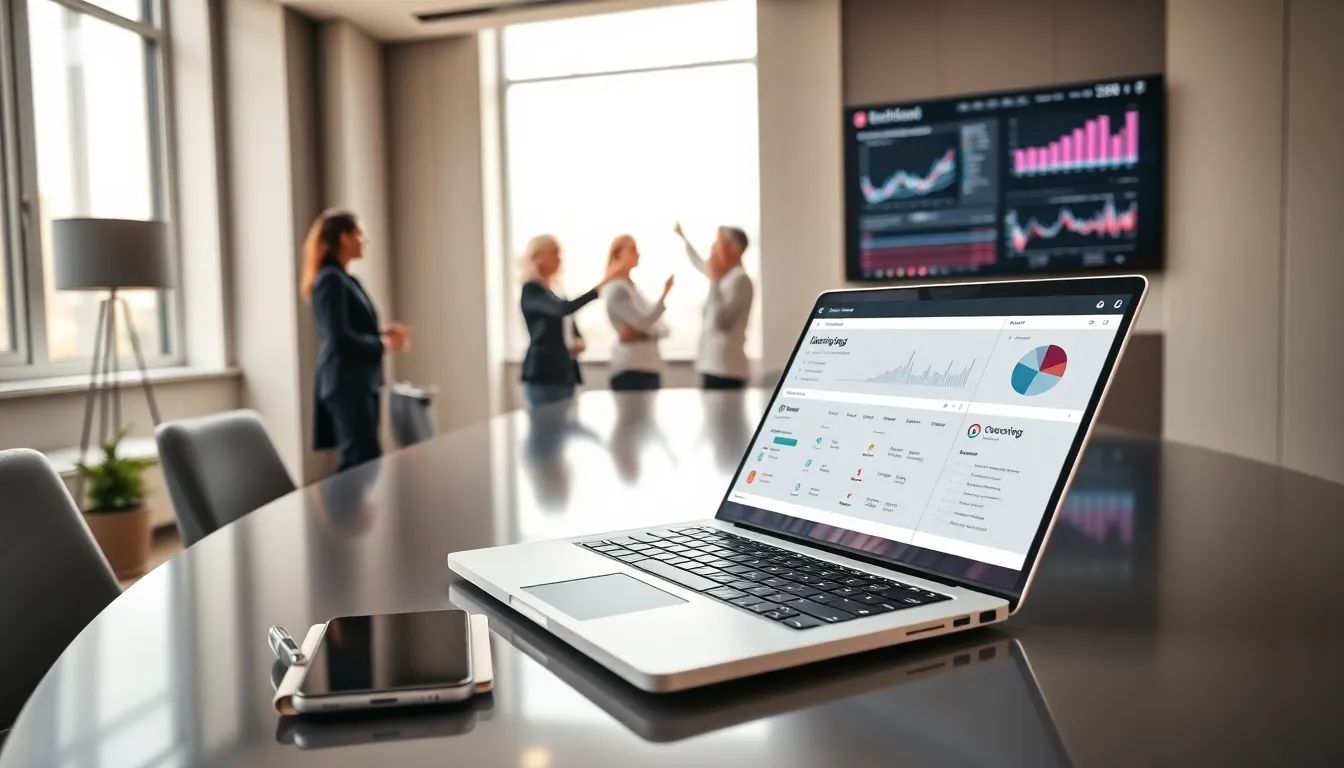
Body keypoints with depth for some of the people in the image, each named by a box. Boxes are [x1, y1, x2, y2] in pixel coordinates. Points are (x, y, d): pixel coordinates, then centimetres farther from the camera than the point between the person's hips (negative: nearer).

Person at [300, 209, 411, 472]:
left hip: (362, 381, 10)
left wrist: (382, 332, 6)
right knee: (364, 460, -14)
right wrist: (384, 343, -12)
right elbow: (339, 339, -19)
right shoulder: (330, 279, -12)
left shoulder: (347, 279, 16)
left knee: (357, 460, 11)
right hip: (346, 384, -10)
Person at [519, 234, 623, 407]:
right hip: (544, 374, -9)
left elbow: (570, 327, 23)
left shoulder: (553, 292, 20)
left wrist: (578, 342, -1)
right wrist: (599, 286, -27)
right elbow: (565, 308, -25)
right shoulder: (531, 290, -7)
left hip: (564, 373, 9)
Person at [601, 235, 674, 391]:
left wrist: (642, 333, -9)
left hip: (650, 367, 9)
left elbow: (663, 328, 12)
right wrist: (664, 294, -26)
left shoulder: (631, 287, 19)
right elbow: (644, 321, -19)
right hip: (630, 369, -9)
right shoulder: (616, 289, -9)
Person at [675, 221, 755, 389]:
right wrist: (683, 237, 52)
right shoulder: (727, 277, 18)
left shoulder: (739, 279, -10)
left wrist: (714, 281, -18)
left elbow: (720, 322, -21)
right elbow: (699, 264, 40)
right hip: (715, 365, 9)